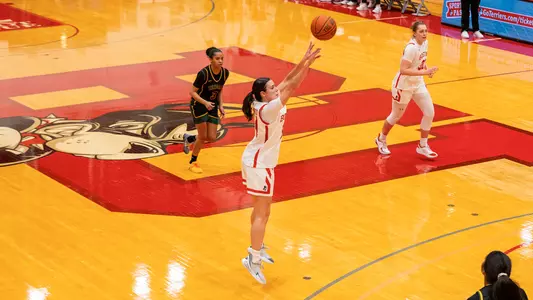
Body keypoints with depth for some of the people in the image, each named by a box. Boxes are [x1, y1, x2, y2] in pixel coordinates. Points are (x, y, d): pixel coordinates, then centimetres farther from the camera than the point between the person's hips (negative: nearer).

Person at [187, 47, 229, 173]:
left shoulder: (225, 73, -7)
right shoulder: (203, 73, -25)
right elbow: (192, 92, -18)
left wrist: (221, 106, 0)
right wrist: (205, 102, -31)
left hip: (213, 106, 6)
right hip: (199, 105, -6)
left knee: (212, 138, 3)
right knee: (203, 137, -3)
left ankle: (189, 139, 32)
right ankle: (193, 162, 21)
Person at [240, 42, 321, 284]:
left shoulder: (267, 102, -2)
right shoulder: (267, 109, -26)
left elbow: (287, 81, 1)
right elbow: (292, 86, -30)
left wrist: (304, 61, -9)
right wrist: (308, 63, -28)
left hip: (258, 160, 10)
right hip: (259, 164, -10)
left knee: (261, 208, 20)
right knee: (262, 212, -6)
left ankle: (257, 247, 34)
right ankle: (253, 259, -4)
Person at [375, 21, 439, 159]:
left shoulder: (425, 43, -3)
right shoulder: (411, 47, -28)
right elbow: (403, 70, -32)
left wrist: (427, 70, -3)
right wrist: (424, 72, -36)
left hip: (418, 84, 7)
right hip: (403, 85, -7)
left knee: (430, 113, -1)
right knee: (396, 116, 11)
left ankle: (423, 146, 13)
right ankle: (381, 139, 38)